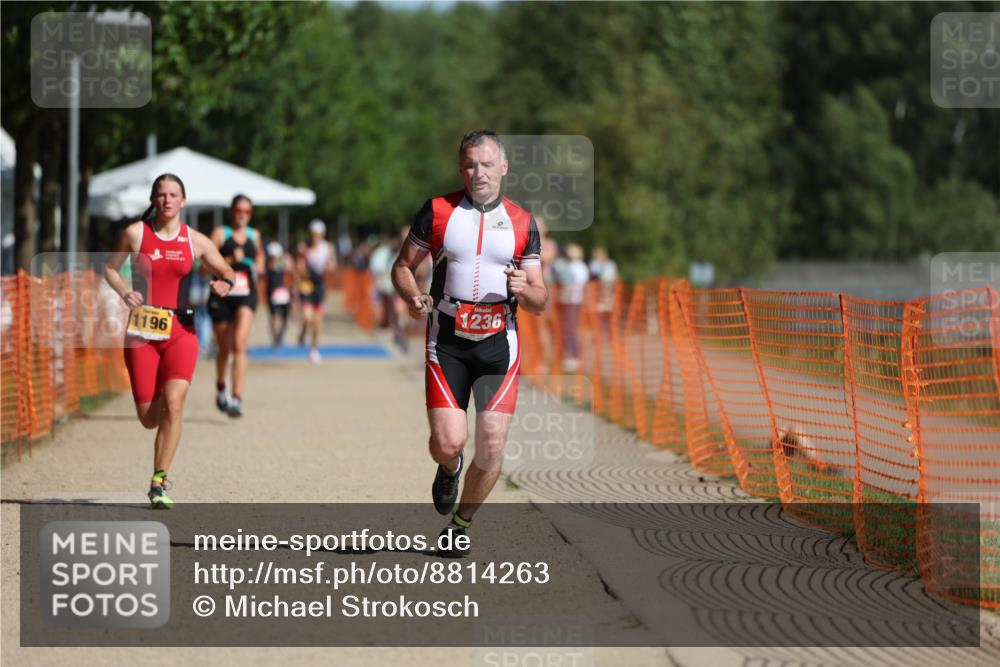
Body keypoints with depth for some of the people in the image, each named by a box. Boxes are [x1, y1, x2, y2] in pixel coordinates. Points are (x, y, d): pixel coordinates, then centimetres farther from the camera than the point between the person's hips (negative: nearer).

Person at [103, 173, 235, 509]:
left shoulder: (196, 241, 3)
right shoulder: (136, 233, 1)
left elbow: (227, 272, 14)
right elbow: (110, 267, 12)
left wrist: (225, 283, -9)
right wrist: (124, 292, -6)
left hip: (180, 332, 0)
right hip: (142, 331, 0)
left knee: (173, 404, -19)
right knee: (148, 417, 0)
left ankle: (159, 482, -11)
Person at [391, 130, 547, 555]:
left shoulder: (522, 223, 5)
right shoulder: (438, 212, 2)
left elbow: (540, 302, 7)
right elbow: (403, 267, 9)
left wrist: (524, 290, -16)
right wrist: (413, 297, -13)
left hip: (499, 344, 1)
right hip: (447, 341, -1)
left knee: (491, 447, -5)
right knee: (448, 443, -13)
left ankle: (461, 523, 19)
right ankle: (450, 470, 26)